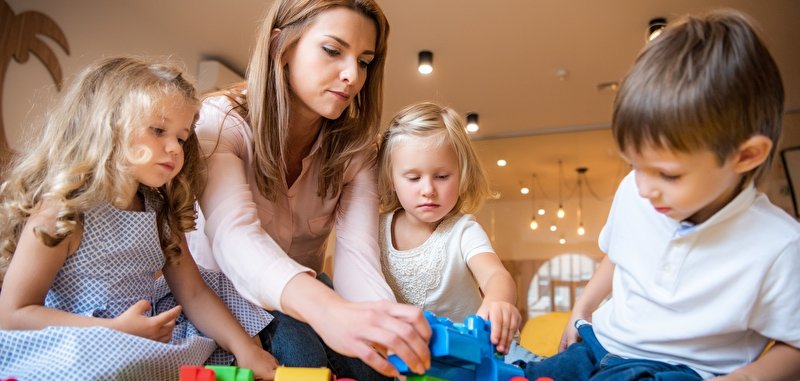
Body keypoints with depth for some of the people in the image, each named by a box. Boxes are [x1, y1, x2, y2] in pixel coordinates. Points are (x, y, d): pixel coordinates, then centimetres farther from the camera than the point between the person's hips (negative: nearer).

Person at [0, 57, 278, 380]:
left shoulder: (160, 211, 4)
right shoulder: (62, 212, -15)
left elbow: (193, 293, 1)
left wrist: (244, 347, -11)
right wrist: (117, 329, -25)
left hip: (149, 344, 6)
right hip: (77, 352, -5)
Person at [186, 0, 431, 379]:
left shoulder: (354, 147, -11)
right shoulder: (222, 119, -21)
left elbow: (356, 252, -24)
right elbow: (234, 235, -39)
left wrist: (389, 327, -46)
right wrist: (328, 310, -59)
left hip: (303, 297, 3)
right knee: (297, 349, -30)